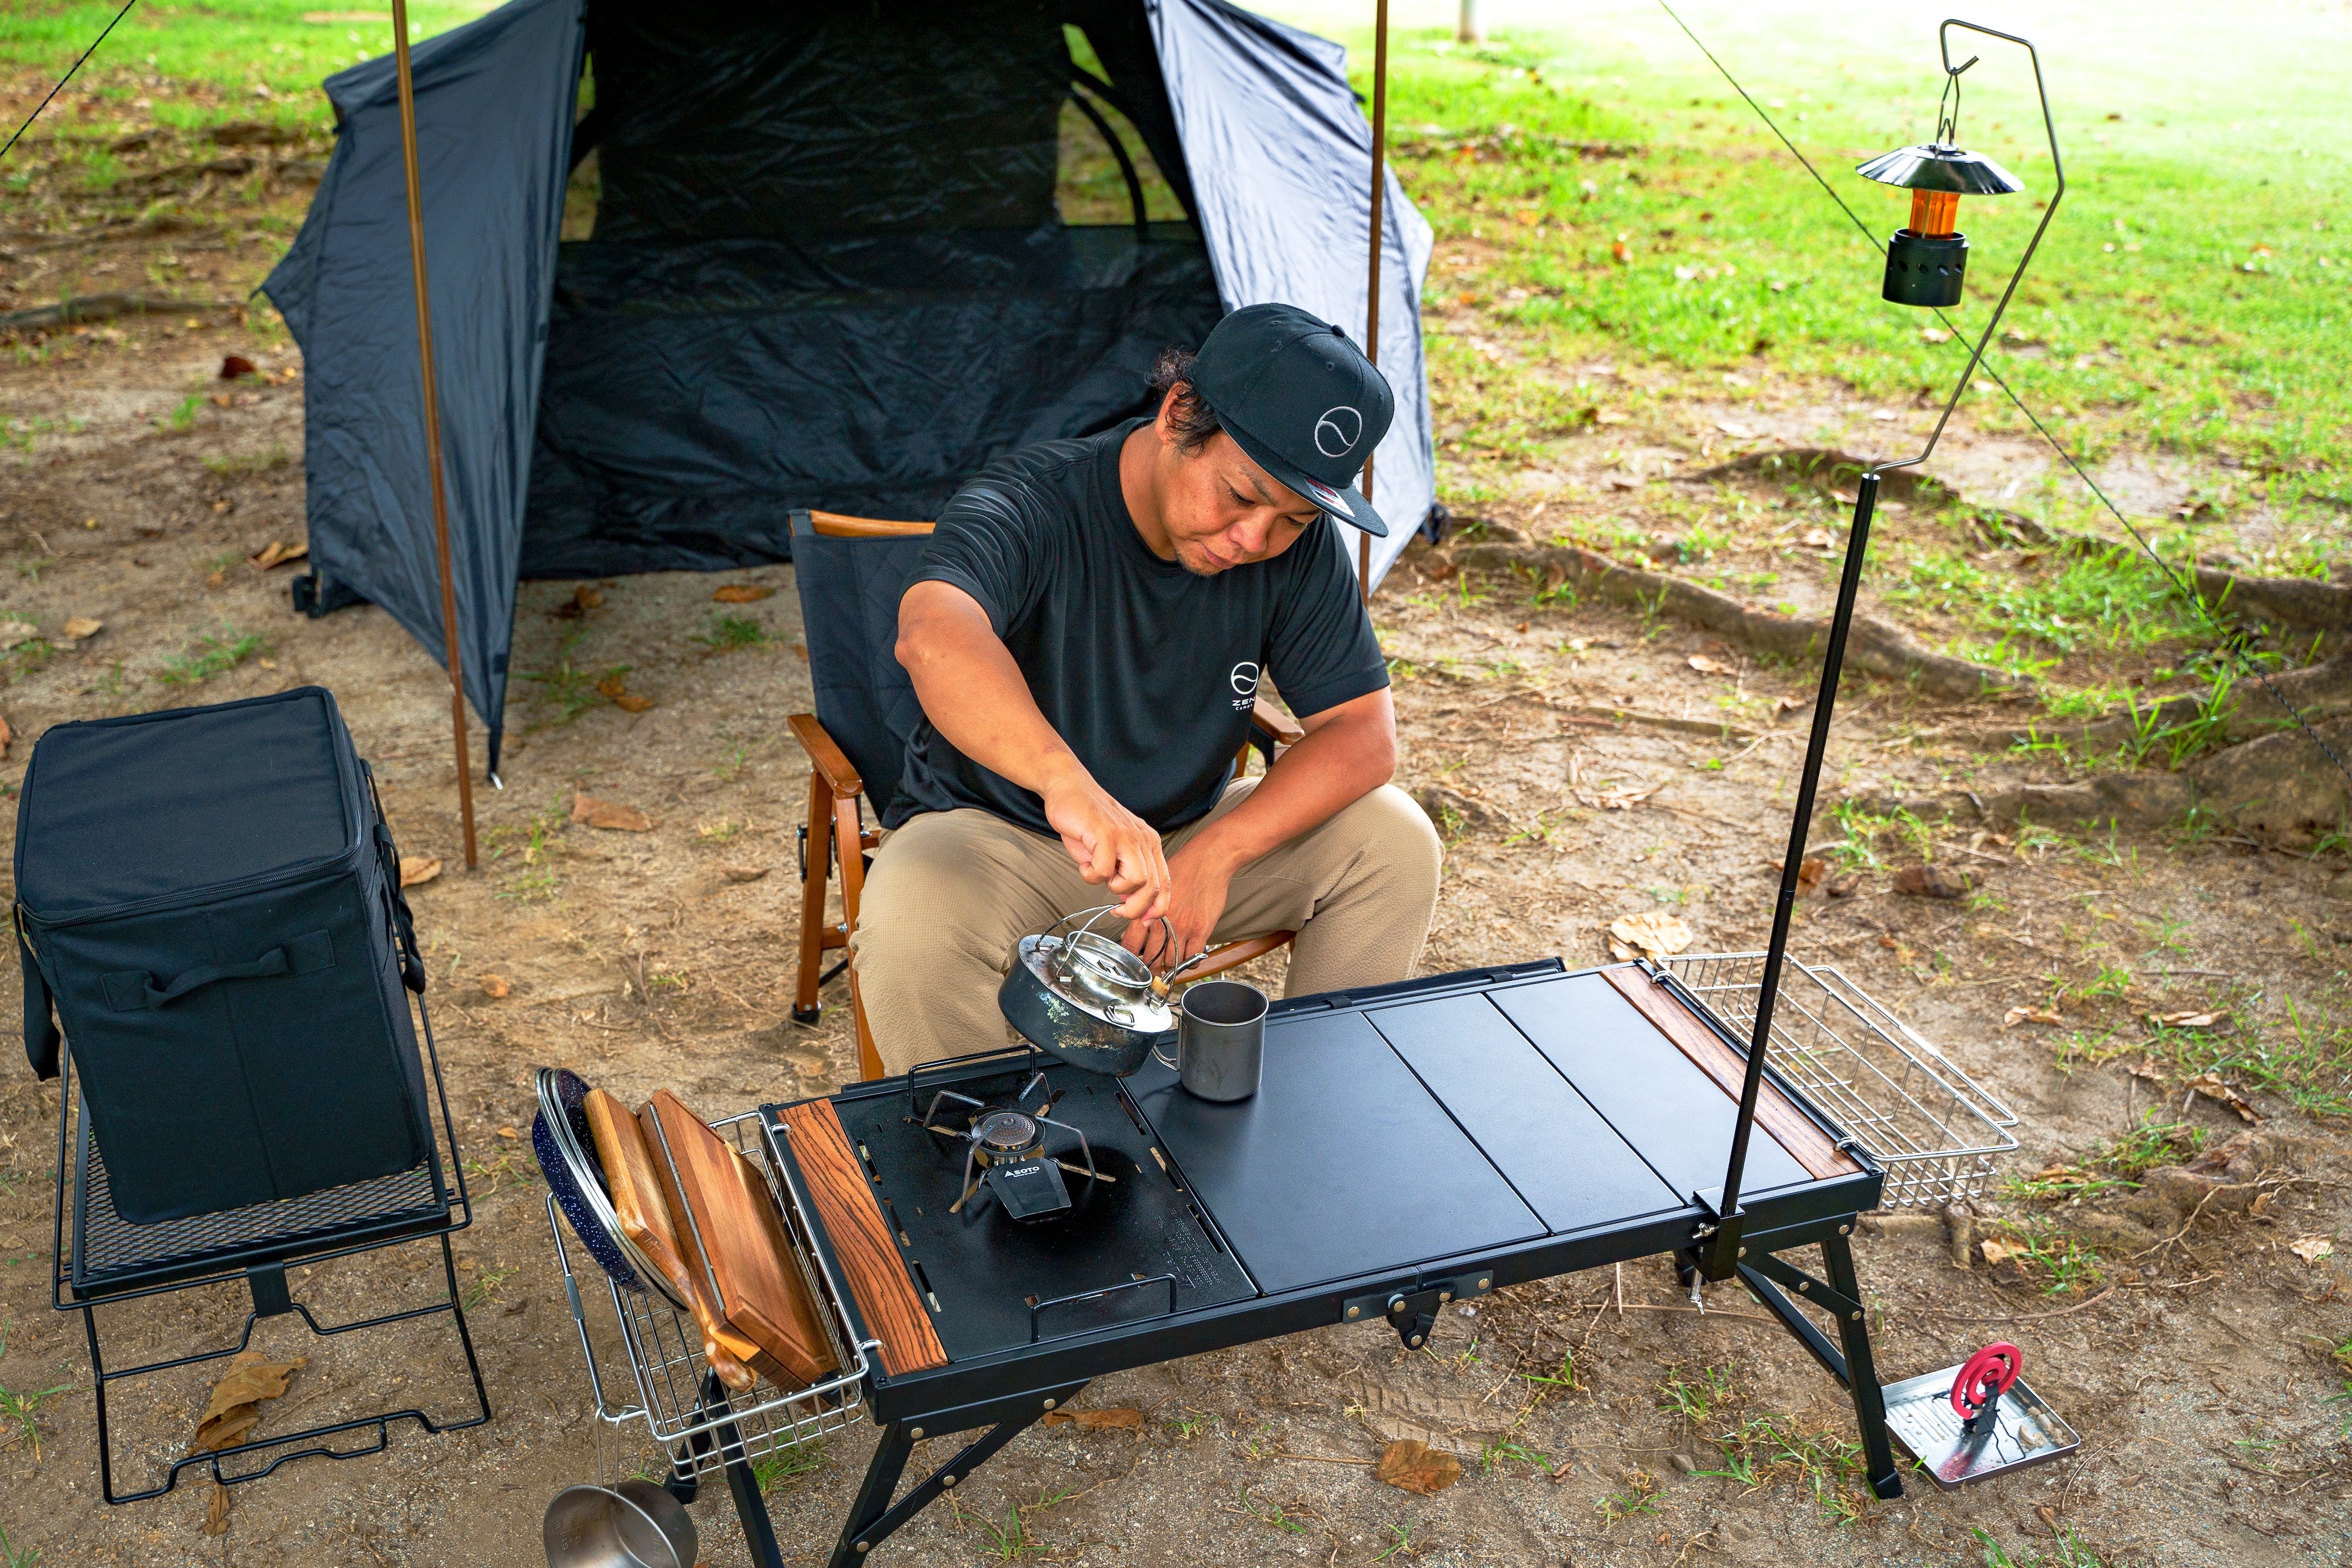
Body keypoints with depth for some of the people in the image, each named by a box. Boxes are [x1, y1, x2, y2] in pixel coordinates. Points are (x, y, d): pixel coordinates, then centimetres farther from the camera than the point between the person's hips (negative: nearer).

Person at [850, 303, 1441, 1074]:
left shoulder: (1298, 545, -10)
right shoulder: (1034, 505, -25)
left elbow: (1362, 733, -12)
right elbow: (933, 635, -46)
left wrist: (1218, 854, -27)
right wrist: (1067, 781, -64)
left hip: (1190, 831, 4)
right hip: (995, 832, -4)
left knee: (1395, 842, -14)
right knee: (912, 931, -35)